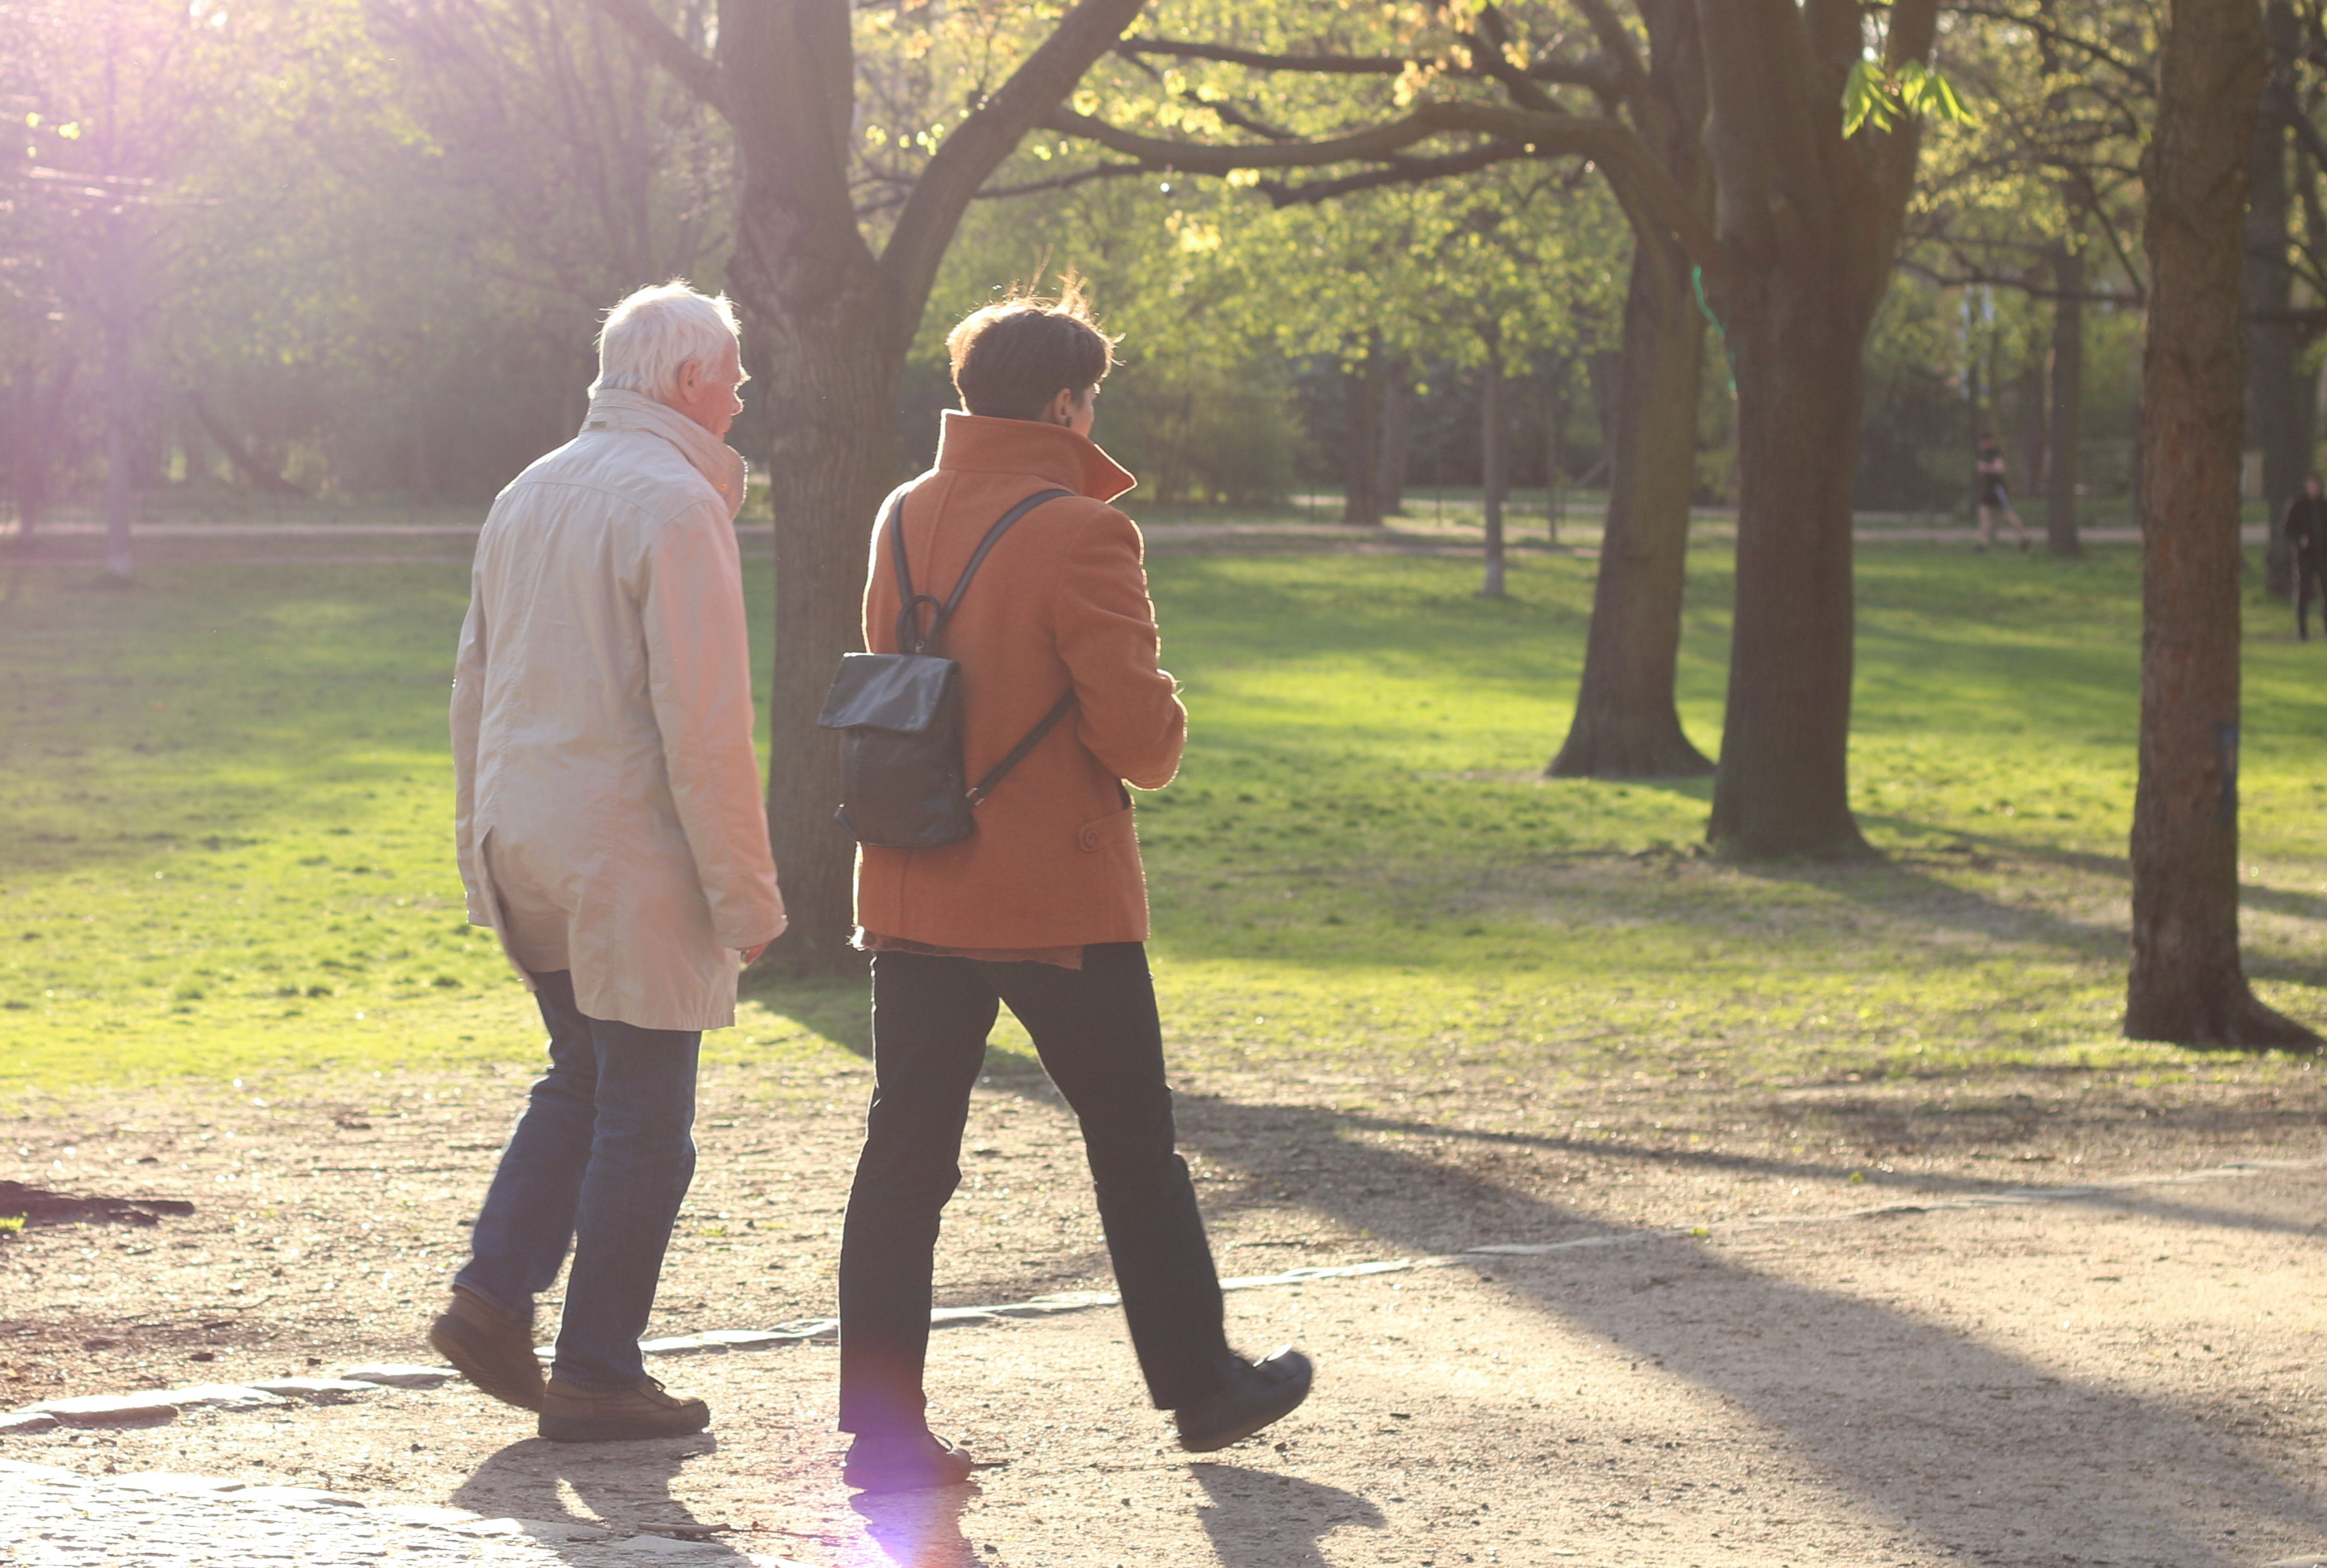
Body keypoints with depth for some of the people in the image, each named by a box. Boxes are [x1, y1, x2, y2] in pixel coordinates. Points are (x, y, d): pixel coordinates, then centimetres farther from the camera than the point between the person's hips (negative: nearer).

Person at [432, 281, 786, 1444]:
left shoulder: (530, 495, 12)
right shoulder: (674, 504, -14)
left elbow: (474, 689, 17)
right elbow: (703, 726, -18)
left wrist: (482, 847, 24)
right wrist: (745, 896, -14)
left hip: (525, 854, 8)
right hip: (627, 866, -8)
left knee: (580, 1080, 22)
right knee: (643, 1125, 1)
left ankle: (494, 1298, 11)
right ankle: (596, 1376, 6)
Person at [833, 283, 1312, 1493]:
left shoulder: (905, 519, 6)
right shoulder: (1079, 535, -16)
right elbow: (1138, 732, -18)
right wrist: (1165, 736, 5)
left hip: (914, 887, 6)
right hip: (1058, 896, -5)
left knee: (906, 1152, 5)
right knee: (1134, 1140, 11)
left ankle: (881, 1426, 2)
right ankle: (1202, 1386, 24)